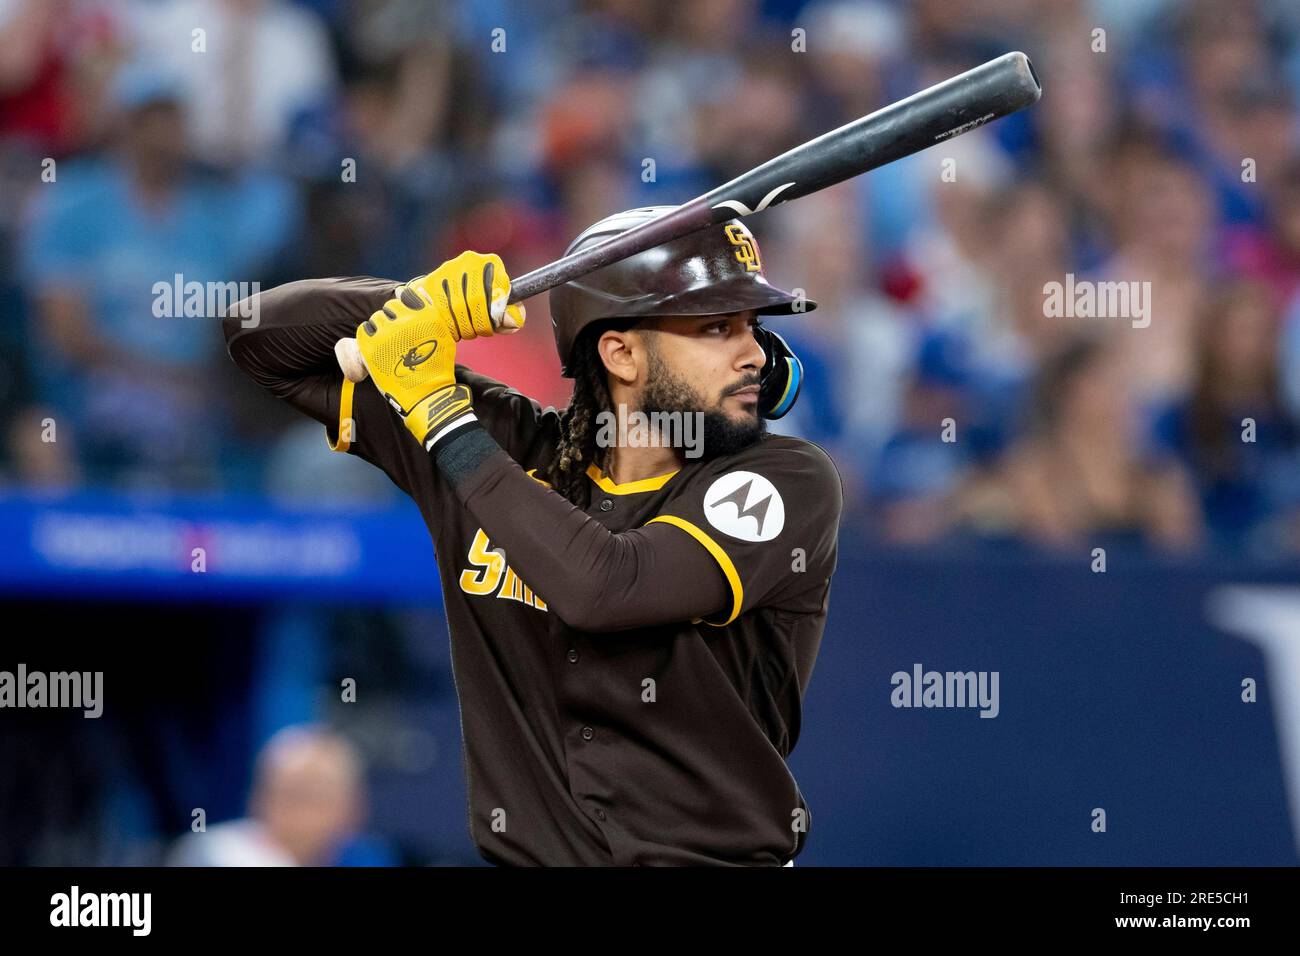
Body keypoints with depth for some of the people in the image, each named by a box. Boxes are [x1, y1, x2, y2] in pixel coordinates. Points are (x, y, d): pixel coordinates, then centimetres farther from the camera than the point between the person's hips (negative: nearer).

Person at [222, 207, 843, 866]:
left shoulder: (790, 483, -6)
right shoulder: (512, 448, 4)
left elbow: (605, 588, -22)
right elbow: (263, 336, 9)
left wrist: (438, 409, -13)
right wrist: (421, 304, -9)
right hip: (526, 853, 3)